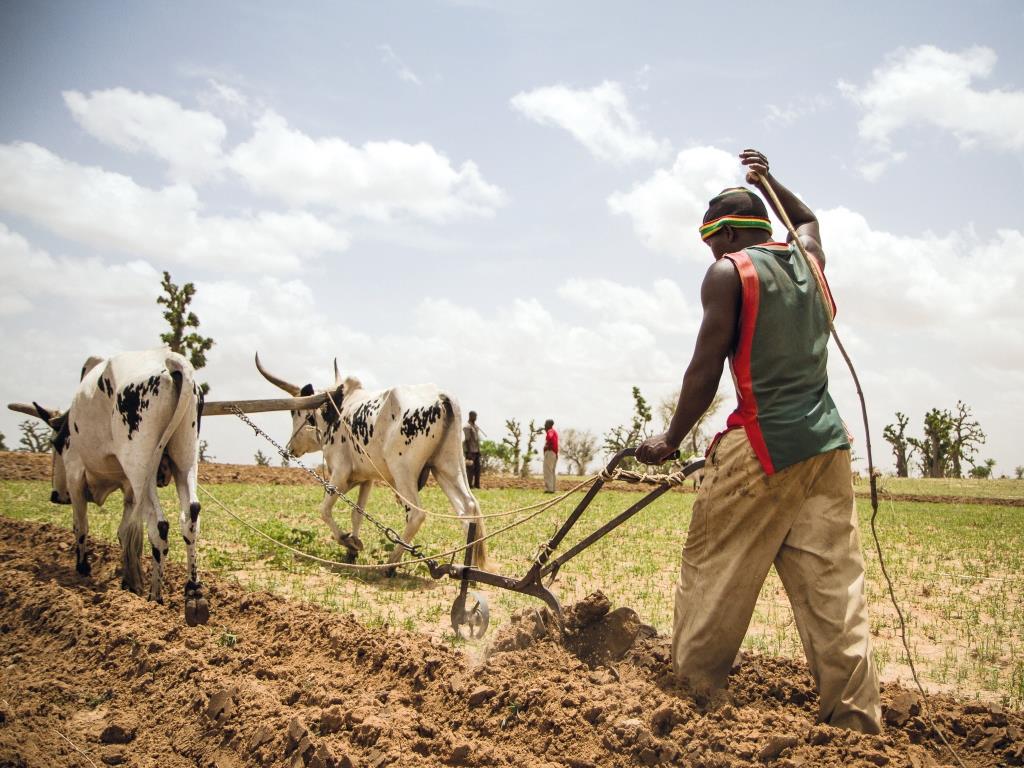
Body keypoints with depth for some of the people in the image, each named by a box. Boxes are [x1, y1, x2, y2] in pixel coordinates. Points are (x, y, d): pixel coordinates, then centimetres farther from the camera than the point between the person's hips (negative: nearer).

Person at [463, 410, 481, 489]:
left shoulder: (476, 427, 15)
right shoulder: (467, 427, -12)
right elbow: (467, 440, -16)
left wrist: (479, 450, 18)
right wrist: (469, 452, -20)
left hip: (476, 451, 9)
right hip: (470, 451, -9)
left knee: (477, 468, 8)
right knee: (471, 468, -9)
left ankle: (477, 484, 13)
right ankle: (469, 485, -6)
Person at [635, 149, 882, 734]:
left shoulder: (729, 273, -4)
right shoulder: (809, 259, 13)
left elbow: (706, 370, -7)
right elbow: (807, 219, 40)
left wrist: (671, 440, 2)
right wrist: (768, 181, 37)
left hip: (762, 448, -6)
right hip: (827, 443, 6)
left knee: (712, 578, 5)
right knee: (835, 587, 4)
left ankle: (690, 696, 13)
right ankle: (856, 719, 5)